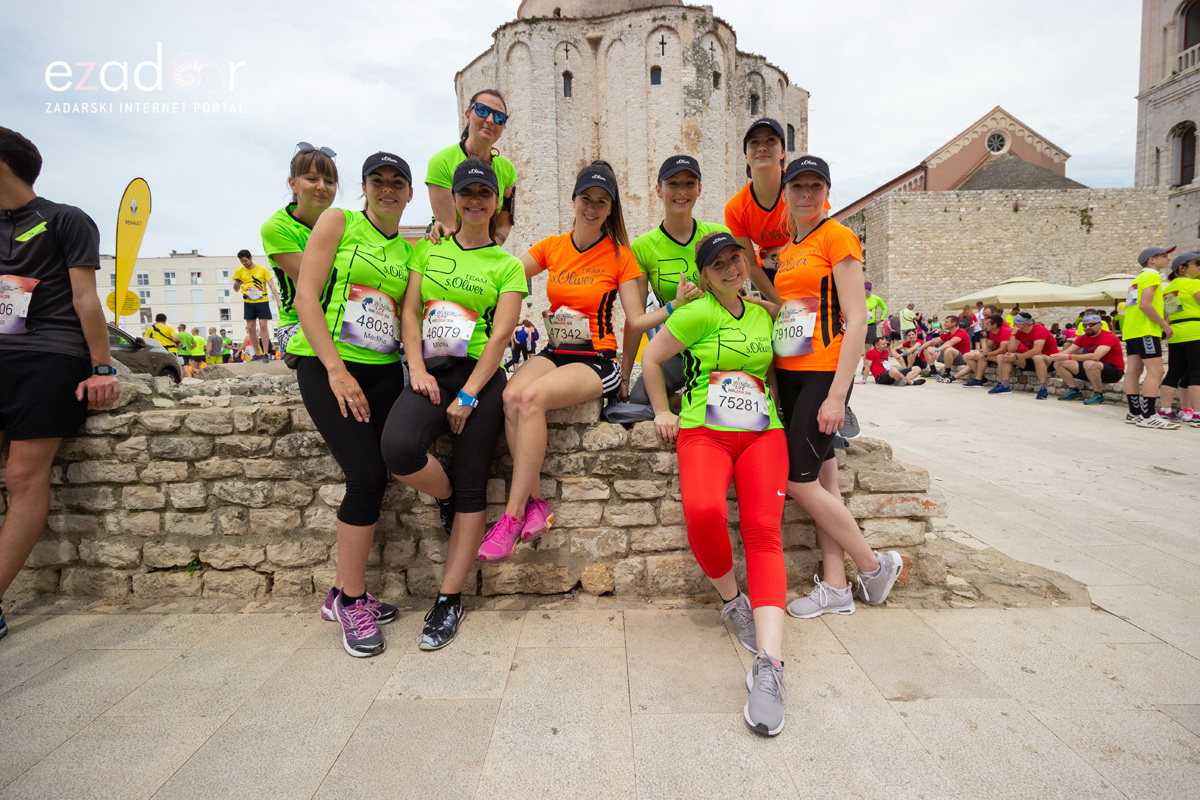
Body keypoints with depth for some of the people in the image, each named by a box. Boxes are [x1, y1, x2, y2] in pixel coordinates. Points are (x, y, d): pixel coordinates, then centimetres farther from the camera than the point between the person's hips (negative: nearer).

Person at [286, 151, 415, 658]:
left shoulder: (408, 250, 16)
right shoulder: (338, 222, 4)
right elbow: (305, 295, -6)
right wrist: (337, 369, -14)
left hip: (383, 371, 5)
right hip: (326, 364, -4)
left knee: (376, 478, -4)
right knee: (366, 474, -15)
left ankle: (343, 593, 15)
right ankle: (353, 599, 3)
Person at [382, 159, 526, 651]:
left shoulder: (507, 265, 7)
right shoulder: (429, 250, 16)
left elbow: (500, 335, -4)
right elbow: (410, 313, 9)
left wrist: (467, 396, -12)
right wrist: (417, 369, -8)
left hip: (480, 376, -2)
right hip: (431, 373, 2)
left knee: (471, 489, -3)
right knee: (398, 448, -28)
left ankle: (449, 601, 9)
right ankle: (446, 499, 7)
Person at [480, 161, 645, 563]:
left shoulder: (620, 256, 3)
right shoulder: (552, 247, 12)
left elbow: (637, 322, -3)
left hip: (598, 360, -4)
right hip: (553, 354, 4)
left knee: (533, 397, -31)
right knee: (512, 394, -29)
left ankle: (514, 514, -23)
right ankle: (535, 504, -20)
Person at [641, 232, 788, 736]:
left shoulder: (763, 315, 17)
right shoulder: (699, 314, 0)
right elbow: (651, 357, 5)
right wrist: (662, 412, 4)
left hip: (763, 434, 4)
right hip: (703, 433, -3)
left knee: (764, 532, -18)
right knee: (703, 512, -31)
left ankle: (769, 665, -23)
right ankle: (732, 599, 1)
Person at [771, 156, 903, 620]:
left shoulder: (837, 237, -5)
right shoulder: (787, 248, 17)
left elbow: (856, 320, -12)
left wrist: (837, 394, -19)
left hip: (823, 372, -7)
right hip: (788, 372, 7)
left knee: (798, 481, -7)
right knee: (822, 479, 8)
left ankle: (876, 565, 14)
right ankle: (836, 589, 16)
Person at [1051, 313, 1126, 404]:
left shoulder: (1108, 337, -18)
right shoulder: (1083, 338, 4)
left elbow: (1095, 356, -34)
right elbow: (1066, 352, -3)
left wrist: (1069, 357, -41)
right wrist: (1056, 356, -27)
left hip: (1114, 371, -7)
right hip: (1093, 369, 7)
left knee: (1089, 363, -40)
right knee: (1059, 363, -4)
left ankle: (1098, 395, -21)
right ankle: (1074, 391, 1)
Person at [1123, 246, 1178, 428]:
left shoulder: (1139, 278, 22)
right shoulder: (1152, 276, -6)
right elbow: (1145, 305, -17)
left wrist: (1162, 323, 20)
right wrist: (1165, 325, -12)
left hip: (1131, 330, 10)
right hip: (1145, 330, -10)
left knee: (1134, 370, 5)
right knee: (1155, 371, -12)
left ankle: (1134, 413, 5)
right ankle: (1148, 416, -17)